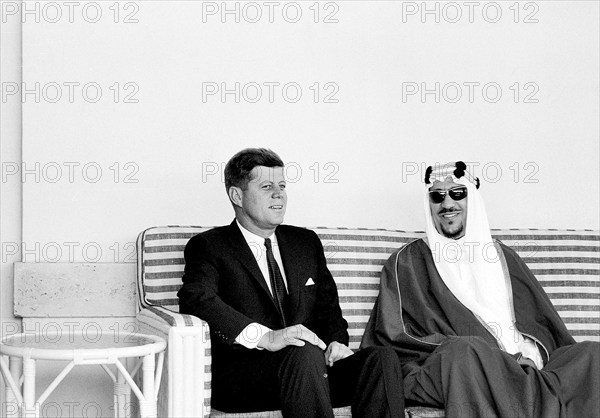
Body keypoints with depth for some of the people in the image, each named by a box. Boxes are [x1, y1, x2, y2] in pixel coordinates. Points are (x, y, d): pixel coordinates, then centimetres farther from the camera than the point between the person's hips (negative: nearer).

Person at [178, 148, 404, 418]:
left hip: (316, 368, 5)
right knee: (305, 355, -36)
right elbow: (196, 299, -14)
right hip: (241, 373, -5)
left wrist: (337, 341, -1)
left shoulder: (306, 242, 24)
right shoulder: (209, 247, 5)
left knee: (382, 358, -22)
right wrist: (265, 338, -26)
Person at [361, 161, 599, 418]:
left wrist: (532, 352, -7)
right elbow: (394, 335, 1)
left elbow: (540, 321, 19)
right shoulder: (407, 262, 14)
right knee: (466, 350, -40)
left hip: (519, 367, 4)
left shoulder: (501, 256, 26)